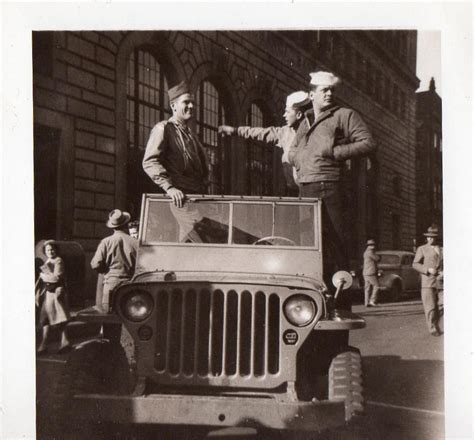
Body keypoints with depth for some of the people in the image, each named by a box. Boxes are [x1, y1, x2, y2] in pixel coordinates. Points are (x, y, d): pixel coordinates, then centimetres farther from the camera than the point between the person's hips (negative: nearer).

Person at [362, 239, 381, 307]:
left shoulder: (366, 252, 18)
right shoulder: (370, 252, -14)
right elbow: (378, 259, -10)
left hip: (366, 273, 9)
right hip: (371, 273, -9)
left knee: (367, 288, 6)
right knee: (376, 286, -4)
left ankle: (367, 303, 4)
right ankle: (372, 301, -8)